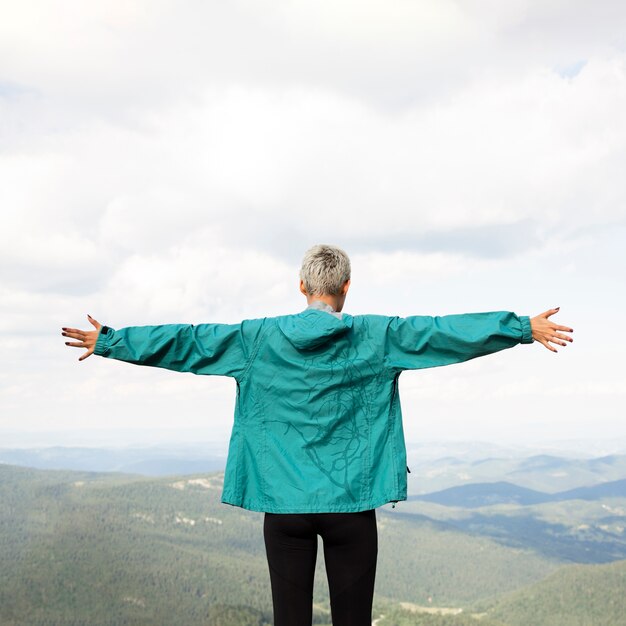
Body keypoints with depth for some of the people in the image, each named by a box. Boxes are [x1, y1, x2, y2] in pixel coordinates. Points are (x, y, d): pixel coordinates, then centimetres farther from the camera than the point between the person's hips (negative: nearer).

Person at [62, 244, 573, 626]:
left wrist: (109, 341, 17)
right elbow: (451, 332, 3)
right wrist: (525, 329, 11)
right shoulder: (377, 337, 0)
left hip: (284, 503, 1)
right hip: (352, 502, -1)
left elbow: (185, 341, 7)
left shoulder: (258, 339, 3)